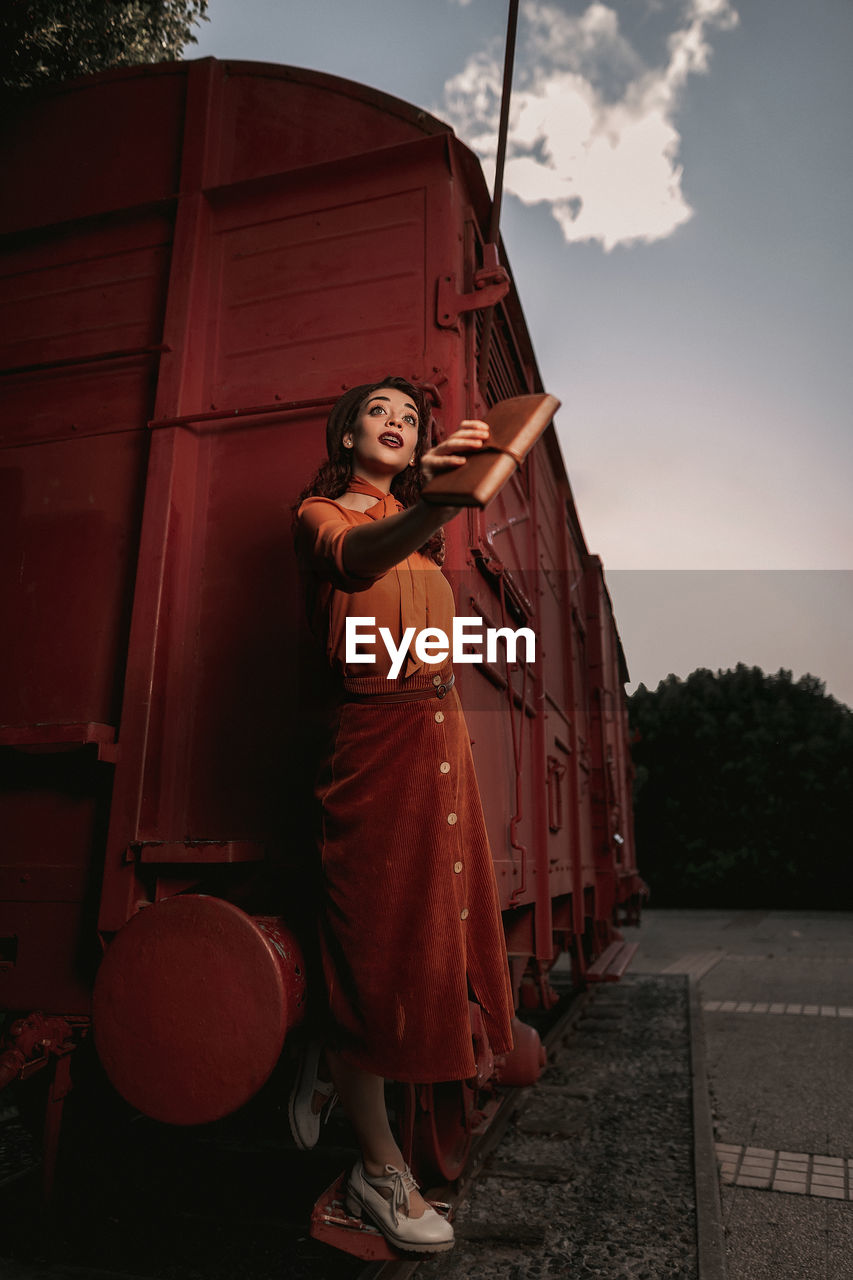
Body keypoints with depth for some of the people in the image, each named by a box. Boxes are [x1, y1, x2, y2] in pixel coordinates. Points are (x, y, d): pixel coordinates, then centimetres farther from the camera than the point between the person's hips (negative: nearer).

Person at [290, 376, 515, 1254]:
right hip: (374, 728, -6)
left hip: (439, 724, 7)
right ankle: (379, 1169, 15)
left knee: (434, 916, 10)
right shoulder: (320, 510, 1)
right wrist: (432, 505, -41)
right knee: (377, 926, -2)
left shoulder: (415, 510, 24)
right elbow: (356, 555, -24)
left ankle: (329, 1066, 35)